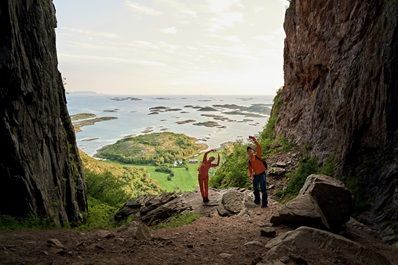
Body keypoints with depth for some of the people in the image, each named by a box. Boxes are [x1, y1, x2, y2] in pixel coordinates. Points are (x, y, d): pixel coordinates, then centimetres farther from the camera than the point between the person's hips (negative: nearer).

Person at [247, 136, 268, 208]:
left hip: (262, 174, -5)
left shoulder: (257, 156, -7)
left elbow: (259, 147, -21)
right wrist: (250, 176, -5)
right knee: (255, 189, 13)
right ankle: (257, 200, 32)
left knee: (263, 189, -8)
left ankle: (264, 203, -3)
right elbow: (250, 169, 10)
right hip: (255, 175, 5)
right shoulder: (249, 161, 5)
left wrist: (254, 141, -32)